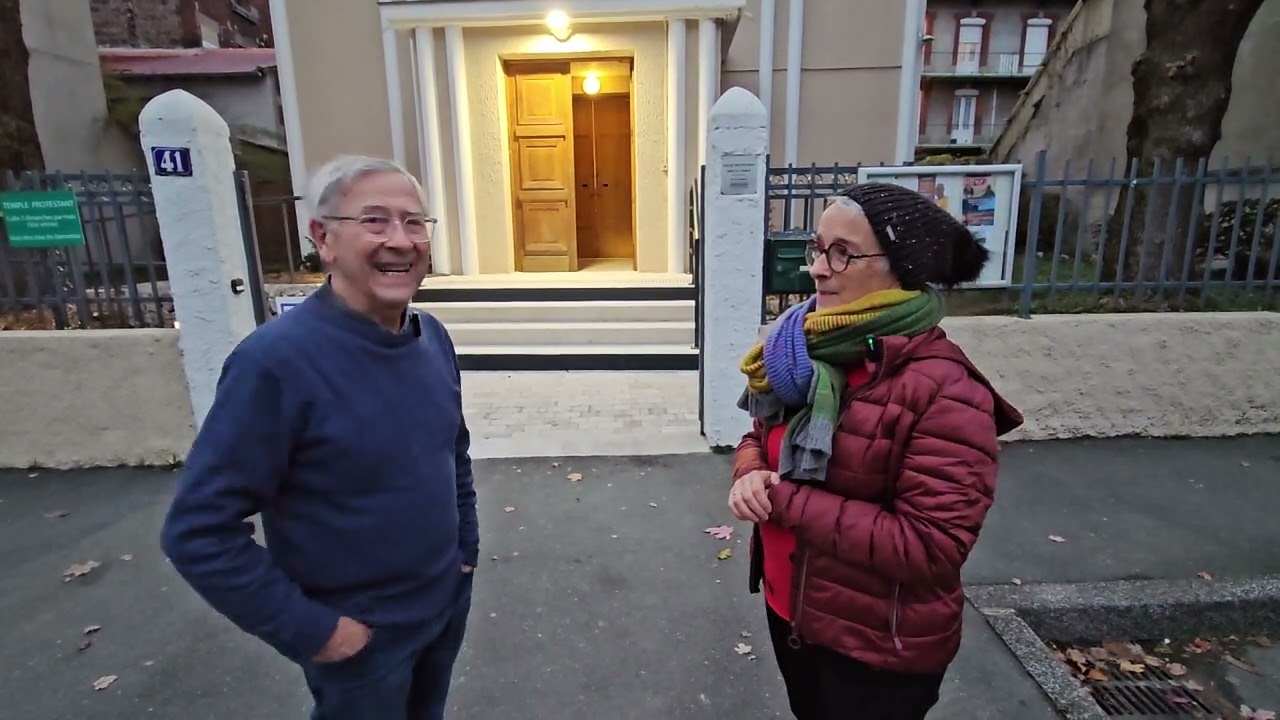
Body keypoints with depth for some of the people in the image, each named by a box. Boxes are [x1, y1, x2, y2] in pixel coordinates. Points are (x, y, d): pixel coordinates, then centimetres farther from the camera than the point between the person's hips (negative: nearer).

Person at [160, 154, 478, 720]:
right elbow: (198, 531, -20)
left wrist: (466, 548, 8)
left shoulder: (433, 337, -5)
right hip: (360, 638, -5)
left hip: (447, 602, 6)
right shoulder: (276, 361, -25)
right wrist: (310, 628, -17)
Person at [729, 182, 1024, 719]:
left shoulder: (943, 391, -26)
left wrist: (788, 501, -27)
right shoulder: (809, 349, -3)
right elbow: (762, 434, 9)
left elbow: (932, 548, -28)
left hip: (879, 648, -6)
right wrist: (751, 474, -15)